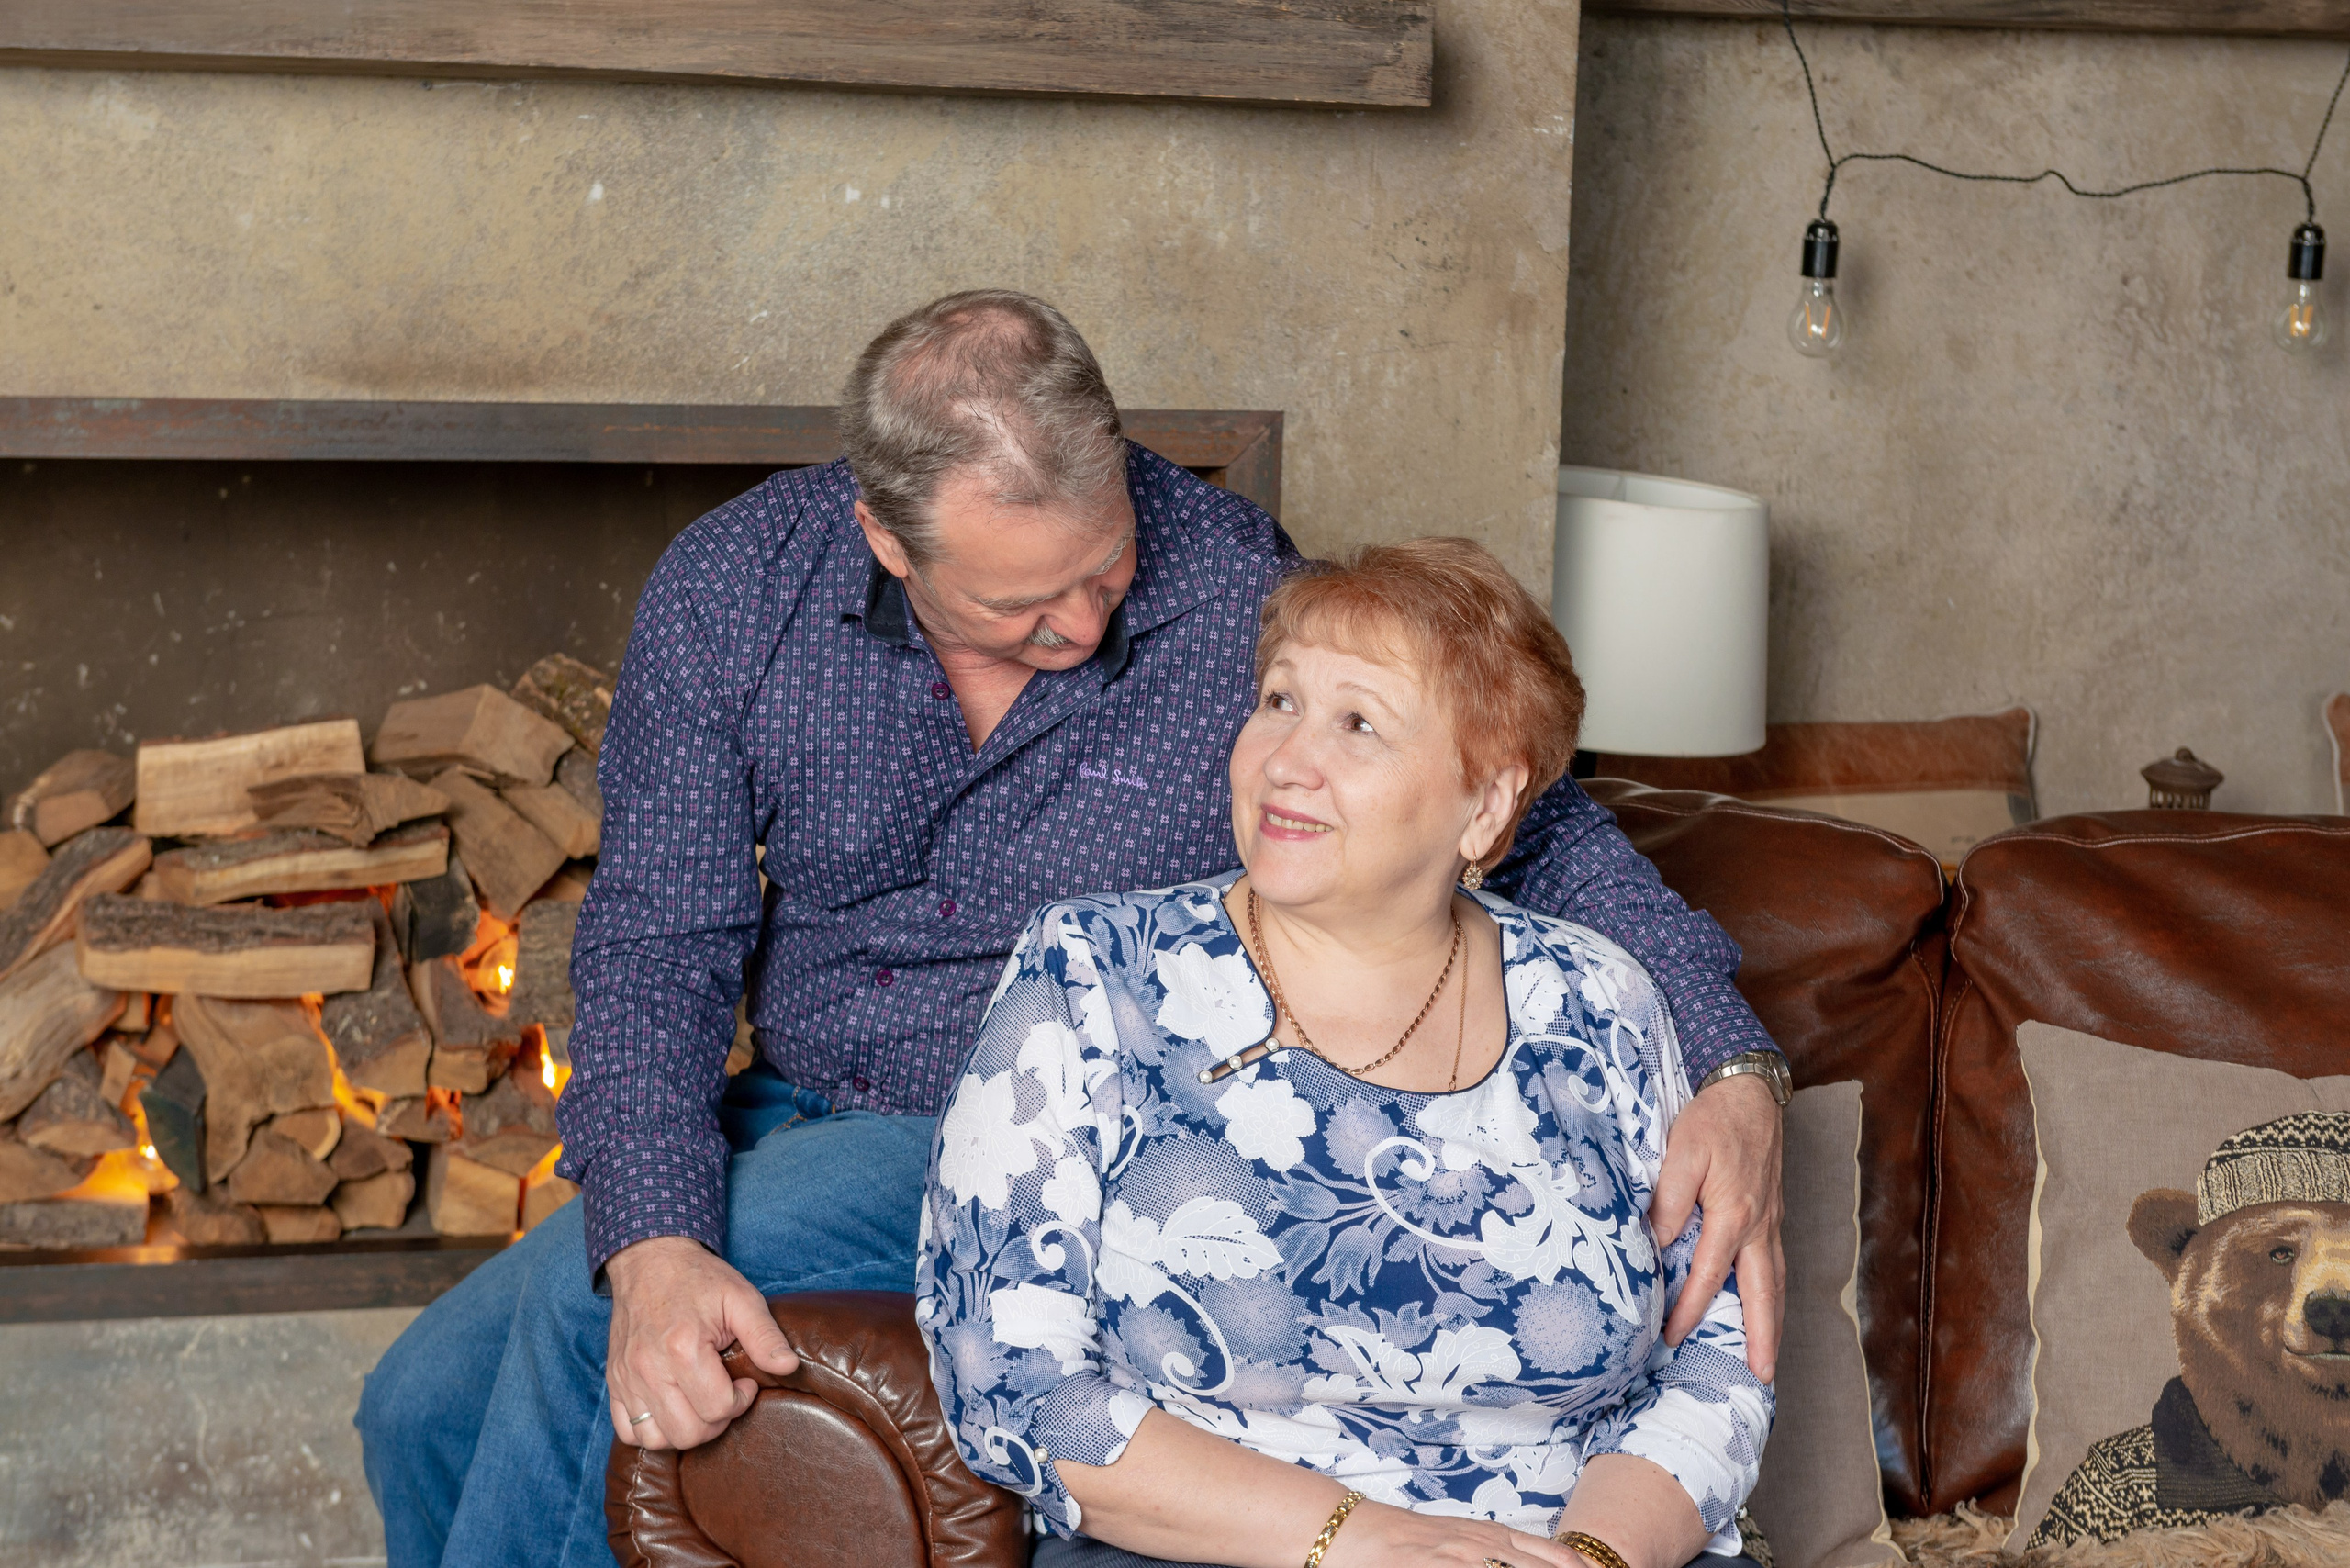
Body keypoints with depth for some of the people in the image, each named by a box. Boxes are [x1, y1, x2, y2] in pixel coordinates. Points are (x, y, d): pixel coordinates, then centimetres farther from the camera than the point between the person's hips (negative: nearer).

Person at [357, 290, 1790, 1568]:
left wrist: (1734, 1074, -24)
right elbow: (660, 939, -12)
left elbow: (1544, 829, -9)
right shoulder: (734, 589, -11)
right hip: (794, 1116, 4)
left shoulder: (1249, 609, -18)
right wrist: (655, 1242, -29)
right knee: (427, 1405, -4)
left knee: (583, 1305, -24)